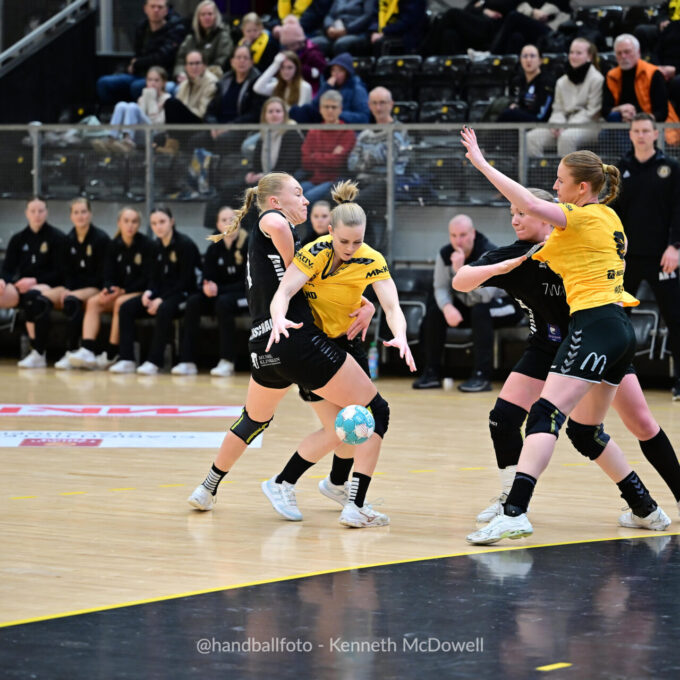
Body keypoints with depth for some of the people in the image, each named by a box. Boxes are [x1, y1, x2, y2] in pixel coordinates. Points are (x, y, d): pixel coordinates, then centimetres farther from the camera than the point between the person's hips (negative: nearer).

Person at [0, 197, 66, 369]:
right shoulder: (18, 239, 16)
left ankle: (38, 353, -36)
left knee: (32, 296, -40)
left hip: (49, 288, -4)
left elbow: (59, 273, -3)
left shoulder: (57, 238, 3)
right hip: (24, 286, 4)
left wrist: (35, 281, -17)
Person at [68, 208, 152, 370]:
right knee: (93, 302, -18)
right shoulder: (114, 246, 9)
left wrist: (123, 291, -19)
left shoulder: (146, 245, -7)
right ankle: (87, 350, -33)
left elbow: (146, 278, -11)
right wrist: (108, 290, -16)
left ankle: (111, 355, -30)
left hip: (140, 292, -5)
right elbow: (108, 275, 7)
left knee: (120, 303, -34)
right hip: (118, 291, 6)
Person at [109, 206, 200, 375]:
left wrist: (161, 299, -21)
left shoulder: (185, 245, -11)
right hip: (161, 293, 7)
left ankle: (154, 361, -36)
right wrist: (149, 292, -10)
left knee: (164, 310, -38)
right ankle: (126, 360, -19)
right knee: (126, 307, -13)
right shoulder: (156, 246, 10)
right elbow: (154, 277, 13)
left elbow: (185, 280, -14)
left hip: (182, 294, -7)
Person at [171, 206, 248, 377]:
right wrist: (207, 288, -23)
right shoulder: (214, 249, 6)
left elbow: (247, 283, -15)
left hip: (246, 295, -5)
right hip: (218, 294, 5)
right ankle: (187, 361, -27)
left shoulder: (247, 245, -10)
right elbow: (207, 280, 3)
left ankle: (227, 362, -34)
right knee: (193, 301, -21)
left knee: (223, 302, -36)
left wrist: (218, 289, -23)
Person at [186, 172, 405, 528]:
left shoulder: (262, 239, 26)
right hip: (299, 341, -9)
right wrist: (293, 268, -10)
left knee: (254, 419, 36)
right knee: (376, 411, 1)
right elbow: (276, 223, -26)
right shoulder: (271, 219, 2)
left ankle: (206, 490, 45)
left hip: (262, 348, 9)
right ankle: (356, 507, -9)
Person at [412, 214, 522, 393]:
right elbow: (441, 287, -8)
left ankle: (482, 376, -35)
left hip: (503, 305, -6)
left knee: (480, 311, -36)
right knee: (435, 311, -14)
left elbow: (484, 295, -38)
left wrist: (460, 270, -46)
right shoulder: (445, 254, -9)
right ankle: (432, 373, -4)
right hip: (467, 305, 6)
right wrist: (448, 307, -30)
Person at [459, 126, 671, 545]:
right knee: (586, 431, 19)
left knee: (546, 415, -19)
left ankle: (514, 514, -32)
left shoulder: (585, 216, -7)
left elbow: (530, 204, -24)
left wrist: (482, 164, -19)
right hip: (621, 331, 10)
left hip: (595, 325, -10)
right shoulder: (609, 218, 19)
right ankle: (647, 510, 25)